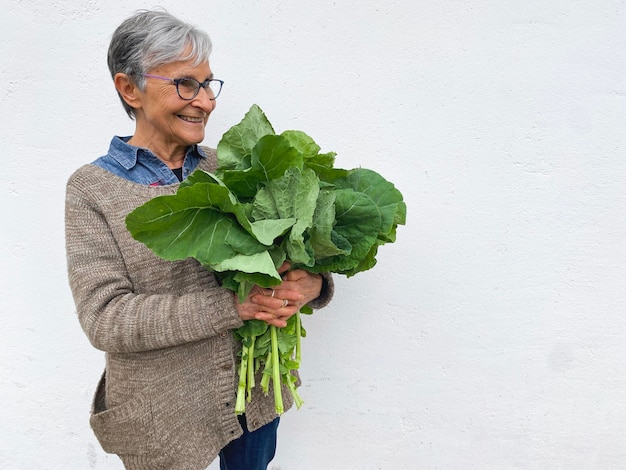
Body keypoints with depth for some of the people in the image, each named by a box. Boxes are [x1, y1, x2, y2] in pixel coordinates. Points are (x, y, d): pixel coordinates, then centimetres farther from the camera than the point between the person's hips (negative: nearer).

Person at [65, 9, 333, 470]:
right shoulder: (92, 188, -9)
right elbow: (105, 318, -18)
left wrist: (312, 284, -22)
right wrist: (232, 304, -27)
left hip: (255, 394, 4)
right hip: (163, 418, -3)